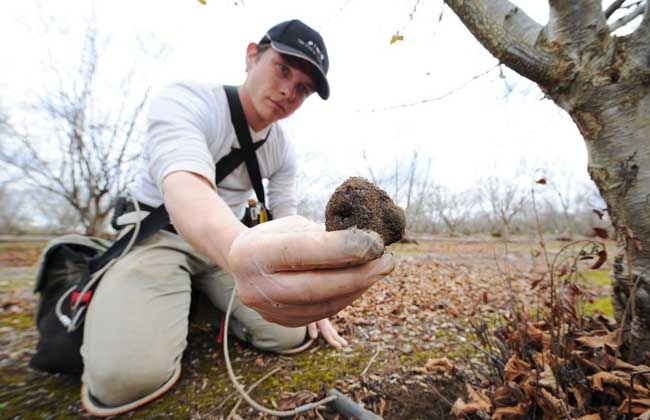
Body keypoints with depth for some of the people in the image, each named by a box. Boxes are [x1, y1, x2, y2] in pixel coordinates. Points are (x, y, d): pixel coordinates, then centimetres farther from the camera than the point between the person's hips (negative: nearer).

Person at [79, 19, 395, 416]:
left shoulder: (284, 151, -1)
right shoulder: (183, 101, -19)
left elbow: (288, 222, -1)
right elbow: (185, 186, -40)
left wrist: (313, 297, -7)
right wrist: (240, 250, -62)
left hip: (226, 245, 5)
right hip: (157, 234, -4)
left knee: (290, 333, -12)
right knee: (128, 376, -26)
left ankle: (203, 302, 14)